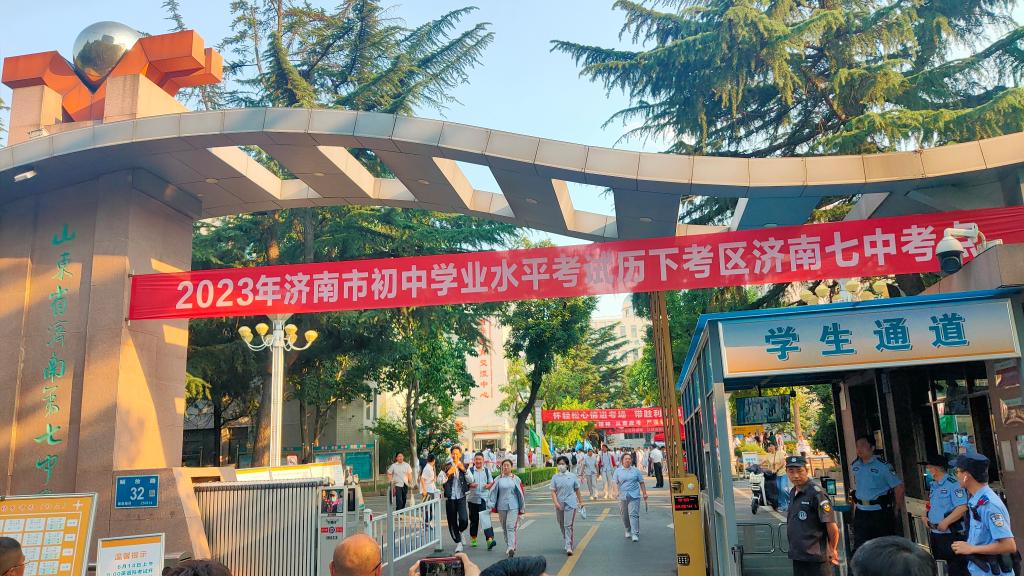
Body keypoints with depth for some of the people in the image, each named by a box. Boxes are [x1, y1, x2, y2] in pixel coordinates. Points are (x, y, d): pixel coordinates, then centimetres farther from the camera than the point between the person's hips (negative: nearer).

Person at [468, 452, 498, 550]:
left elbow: (491, 482, 15)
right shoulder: (470, 470, 3)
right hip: (473, 498, 0)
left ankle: (490, 539, -24)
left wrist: (488, 485, -7)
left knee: (486, 518, -14)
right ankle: (473, 538, 29)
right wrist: (470, 485, -19)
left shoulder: (487, 471, 9)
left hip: (484, 498, 0)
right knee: (474, 519, 10)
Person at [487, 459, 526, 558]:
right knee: (504, 528, 10)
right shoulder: (498, 479, 6)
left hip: (513, 507, -2)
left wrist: (522, 509, 5)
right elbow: (493, 493, 4)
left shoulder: (516, 479, 3)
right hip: (501, 507, 3)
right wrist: (491, 505, -5)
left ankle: (511, 548, -20)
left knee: (511, 526, -14)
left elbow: (521, 494, 6)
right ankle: (509, 547, 24)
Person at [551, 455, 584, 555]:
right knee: (562, 525, 14)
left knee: (568, 525, -9)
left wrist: (580, 501, 12)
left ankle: (569, 547, -7)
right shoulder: (555, 477, 2)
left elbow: (577, 490, 9)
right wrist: (556, 502, -16)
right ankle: (569, 542, 35)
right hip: (559, 505, 3)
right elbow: (553, 491, -2)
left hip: (571, 504, -3)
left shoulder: (573, 476, 0)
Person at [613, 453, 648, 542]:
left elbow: (641, 483, 12)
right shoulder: (618, 471, 7)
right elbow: (615, 483, 1)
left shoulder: (636, 471, 9)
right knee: (624, 516, 9)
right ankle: (628, 530, 31)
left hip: (634, 496, -1)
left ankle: (635, 534, -12)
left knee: (633, 514, -11)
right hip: (622, 497, 1)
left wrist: (644, 493, 8)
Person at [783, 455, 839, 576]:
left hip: (815, 557, -8)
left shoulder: (816, 493, -16)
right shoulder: (793, 493, 10)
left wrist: (833, 550, -6)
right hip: (797, 556, 8)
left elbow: (832, 526, -17)